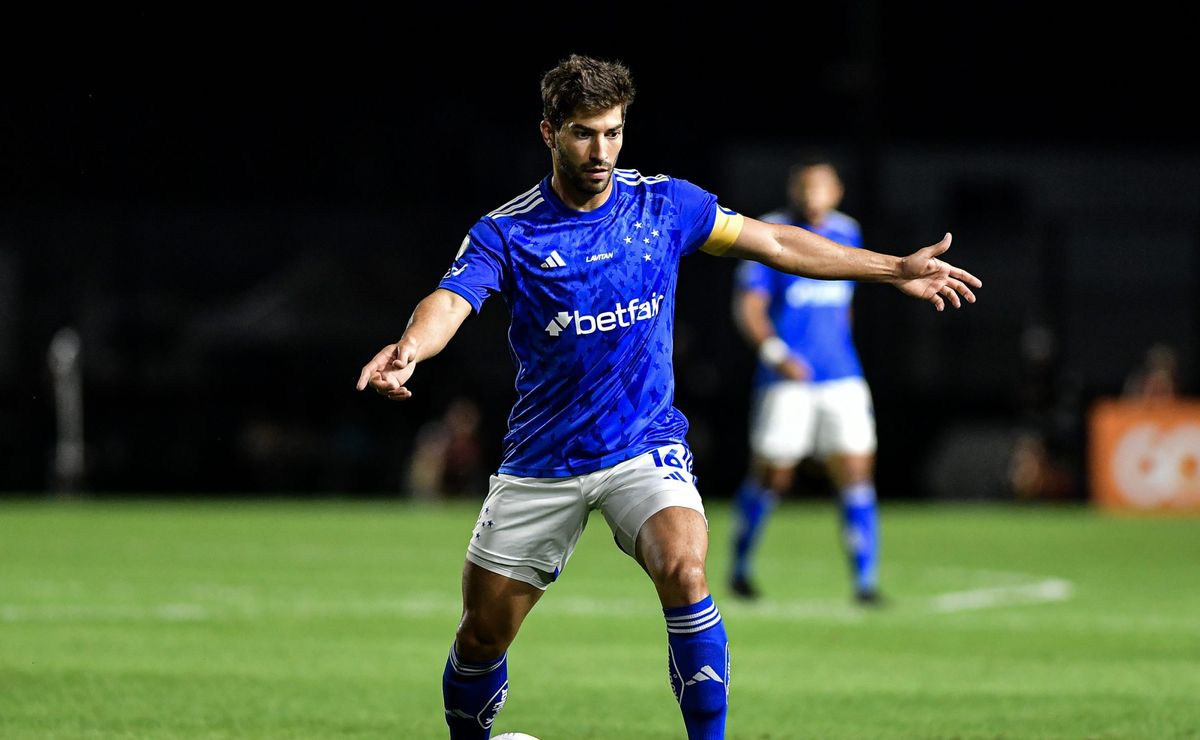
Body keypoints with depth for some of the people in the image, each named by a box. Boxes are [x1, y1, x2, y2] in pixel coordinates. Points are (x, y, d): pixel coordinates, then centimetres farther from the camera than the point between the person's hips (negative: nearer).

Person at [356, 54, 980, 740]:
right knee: (483, 635, 4)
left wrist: (895, 269, 8)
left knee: (684, 572, -29)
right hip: (542, 462, 0)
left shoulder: (665, 204, -1)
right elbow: (450, 302, -25)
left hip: (645, 445, 0)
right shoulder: (505, 233, -9)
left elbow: (777, 243, 9)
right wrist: (408, 349, -49)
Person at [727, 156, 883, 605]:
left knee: (856, 475, -6)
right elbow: (748, 306, -12)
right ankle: (741, 568, 24)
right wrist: (774, 351, -26)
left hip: (842, 378, 4)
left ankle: (866, 583, -5)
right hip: (786, 379, -4)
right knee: (770, 475, 2)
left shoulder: (848, 234, 10)